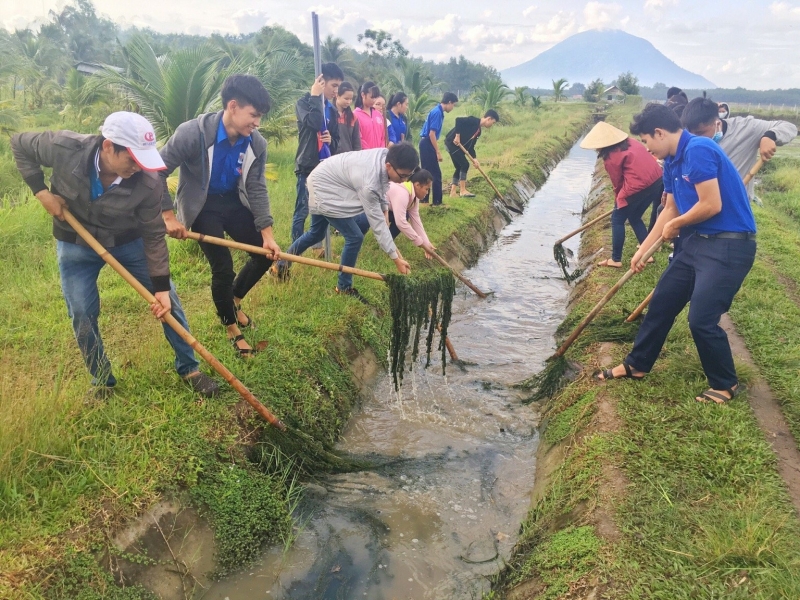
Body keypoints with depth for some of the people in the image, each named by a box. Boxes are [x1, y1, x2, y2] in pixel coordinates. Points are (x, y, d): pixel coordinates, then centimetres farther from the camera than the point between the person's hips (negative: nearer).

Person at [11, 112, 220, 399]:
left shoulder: (147, 182, -29)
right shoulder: (63, 148, -30)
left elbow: (154, 235, -19)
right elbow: (19, 144, -8)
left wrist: (161, 288, -20)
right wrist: (42, 192, -19)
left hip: (128, 241, 0)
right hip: (75, 244, 0)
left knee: (168, 298, 1)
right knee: (82, 313, 0)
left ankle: (189, 368, 19)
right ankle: (102, 380, 23)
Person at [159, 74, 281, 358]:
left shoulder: (256, 143, -14)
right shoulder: (193, 133, -28)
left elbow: (257, 190, -7)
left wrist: (267, 233, -12)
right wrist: (169, 216, -20)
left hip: (234, 204, 5)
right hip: (203, 207, -5)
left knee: (265, 253, 1)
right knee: (223, 267, -8)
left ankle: (234, 299, 30)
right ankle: (231, 327, 17)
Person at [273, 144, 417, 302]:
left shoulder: (386, 155, -16)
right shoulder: (368, 183, -38)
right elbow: (377, 223, -33)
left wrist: (384, 207, 6)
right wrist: (396, 258, -31)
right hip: (324, 189, -9)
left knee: (316, 234, 24)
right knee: (355, 237, -11)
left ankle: (282, 264, 42)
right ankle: (344, 287, 7)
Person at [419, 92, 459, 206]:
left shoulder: (437, 111, 14)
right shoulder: (437, 112, -16)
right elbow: (431, 134, -21)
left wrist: (435, 150, 24)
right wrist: (438, 152, -18)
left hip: (426, 144, 10)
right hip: (428, 145, -10)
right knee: (436, 174, -5)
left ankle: (424, 199, 17)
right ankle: (437, 202, 0)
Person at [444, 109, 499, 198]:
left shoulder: (478, 131, 15)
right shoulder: (474, 121, -11)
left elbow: (470, 146, 14)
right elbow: (458, 120, -23)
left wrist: (474, 158, 1)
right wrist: (457, 136, -22)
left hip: (458, 146, 10)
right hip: (452, 142, -10)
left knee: (459, 167, 10)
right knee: (465, 164, -10)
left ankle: (453, 193, 13)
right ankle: (463, 191, -6)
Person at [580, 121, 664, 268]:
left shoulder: (611, 157, -5)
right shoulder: (629, 142, 16)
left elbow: (617, 182, 5)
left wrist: (618, 201, 22)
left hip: (638, 186, -8)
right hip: (658, 180, 8)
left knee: (617, 220, 8)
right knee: (635, 218, 23)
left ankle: (615, 259, 11)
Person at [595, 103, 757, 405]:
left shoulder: (698, 149, -20)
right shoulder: (672, 162, 9)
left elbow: (712, 205, -24)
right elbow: (670, 210, 17)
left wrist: (675, 226, -6)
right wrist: (642, 249, 19)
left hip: (729, 246, -10)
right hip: (698, 242, 10)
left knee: (701, 319, -8)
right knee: (661, 302, 13)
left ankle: (725, 384, 16)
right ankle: (637, 365, 28)